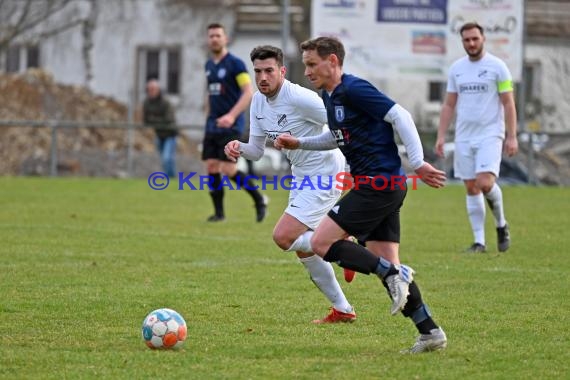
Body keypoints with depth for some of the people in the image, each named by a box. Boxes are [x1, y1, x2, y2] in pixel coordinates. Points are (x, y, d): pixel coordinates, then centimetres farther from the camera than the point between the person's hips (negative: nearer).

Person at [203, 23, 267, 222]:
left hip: (231, 125, -7)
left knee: (228, 169, -13)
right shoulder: (209, 65, 13)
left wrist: (232, 115, -26)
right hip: (213, 124, 7)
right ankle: (219, 212, 7)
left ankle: (259, 199, 6)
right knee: (211, 167, -1)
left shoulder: (235, 63, -9)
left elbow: (248, 92, -16)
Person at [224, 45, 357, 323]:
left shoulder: (299, 98, -23)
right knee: (304, 250, 14)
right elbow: (256, 150, 8)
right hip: (301, 175, 9)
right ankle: (342, 310, 26)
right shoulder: (258, 101, 3)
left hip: (324, 175, -9)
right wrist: (239, 147, -14)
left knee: (283, 237, -19)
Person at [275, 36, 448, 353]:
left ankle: (393, 274, -13)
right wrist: (298, 143, 23)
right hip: (386, 186, 10)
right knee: (386, 263, 8)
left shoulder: (354, 89, -12)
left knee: (322, 243, -11)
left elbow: (399, 116, -16)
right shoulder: (330, 96, 17)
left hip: (378, 184, -10)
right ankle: (430, 332, 7)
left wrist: (418, 163, -21)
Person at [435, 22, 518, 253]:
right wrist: (441, 136, 6)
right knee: (471, 189, 3)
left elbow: (508, 104, -3)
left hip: (490, 135, -4)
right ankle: (479, 241, 7)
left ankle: (501, 224, 7)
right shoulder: (456, 68, 9)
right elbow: (449, 105, 13)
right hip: (463, 137, 4)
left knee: (485, 183, -19)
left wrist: (512, 137, -9)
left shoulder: (497, 67, -3)